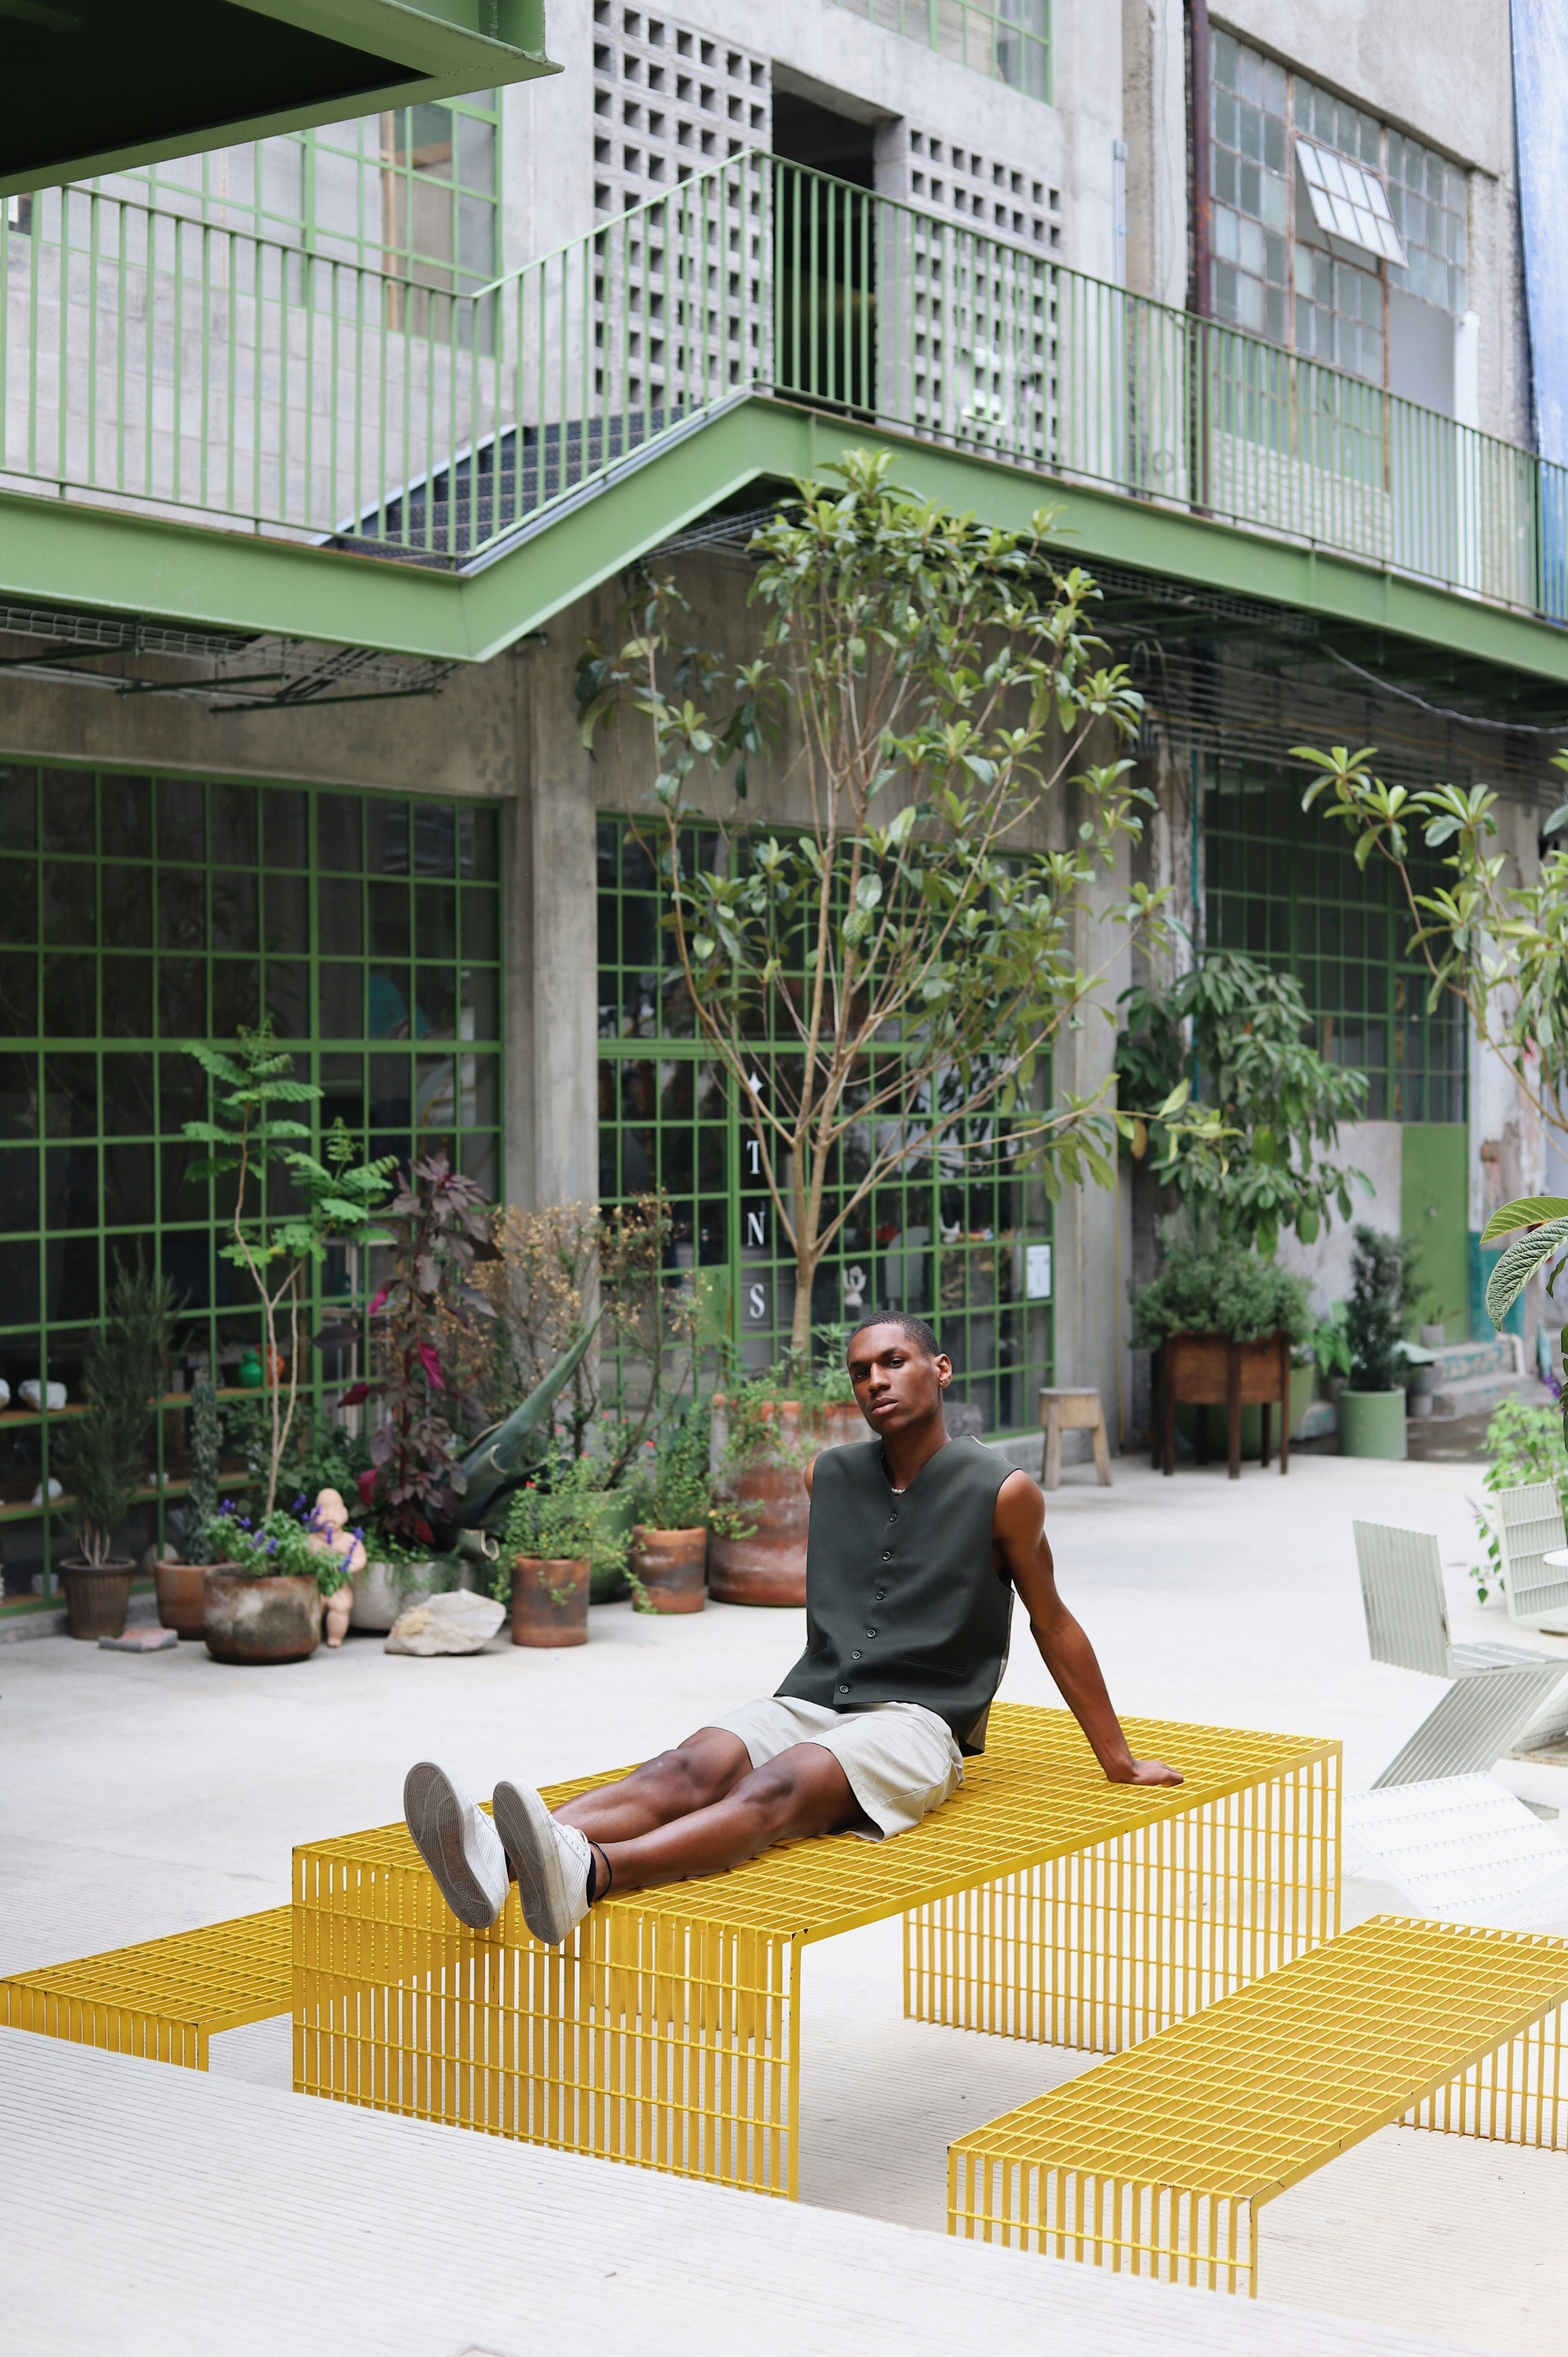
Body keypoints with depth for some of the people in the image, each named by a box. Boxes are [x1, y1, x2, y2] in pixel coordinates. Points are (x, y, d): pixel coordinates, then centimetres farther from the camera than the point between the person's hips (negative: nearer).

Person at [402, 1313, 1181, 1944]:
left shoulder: (1001, 1494, 2)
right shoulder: (827, 1478, 16)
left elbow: (1052, 1625, 12)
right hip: (808, 1701, 4)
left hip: (913, 1721, -4)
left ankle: (591, 1871, -65)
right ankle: (502, 1857, -58)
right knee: (693, 1768, -29)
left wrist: (1118, 1761, 19)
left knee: (784, 1786, -36)